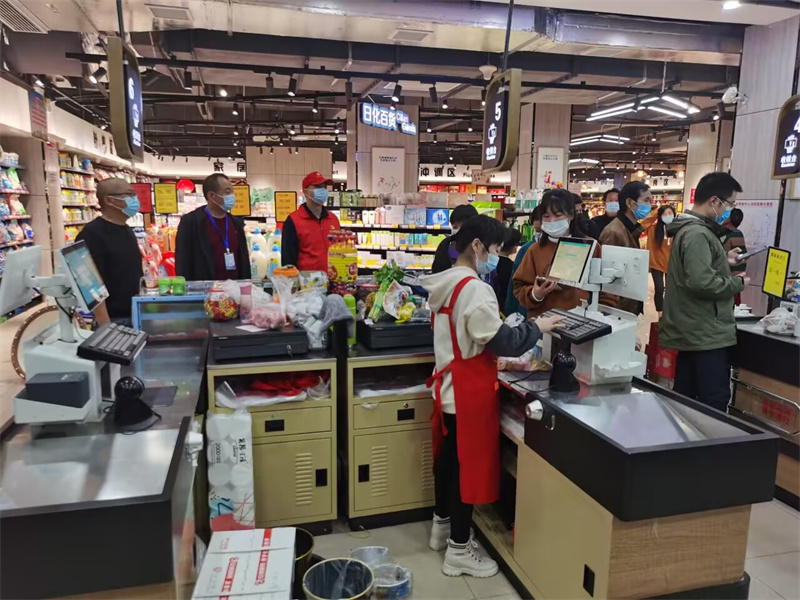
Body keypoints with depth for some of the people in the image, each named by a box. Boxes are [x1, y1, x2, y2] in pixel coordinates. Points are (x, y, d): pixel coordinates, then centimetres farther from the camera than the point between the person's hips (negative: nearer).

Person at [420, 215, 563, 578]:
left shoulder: (444, 284, 7)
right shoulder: (474, 289, -22)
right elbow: (501, 341, -20)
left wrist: (494, 360, 15)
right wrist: (537, 328, -7)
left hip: (449, 384, 9)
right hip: (470, 392, -9)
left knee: (449, 457, 20)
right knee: (469, 464, 3)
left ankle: (442, 527, 37)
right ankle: (459, 551, 17)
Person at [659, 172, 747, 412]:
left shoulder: (689, 228, 14)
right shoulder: (697, 234, -18)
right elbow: (702, 283, -29)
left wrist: (724, 261, 15)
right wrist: (737, 282, -13)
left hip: (693, 331, 10)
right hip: (707, 334, -10)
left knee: (685, 401, 15)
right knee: (713, 406, -4)